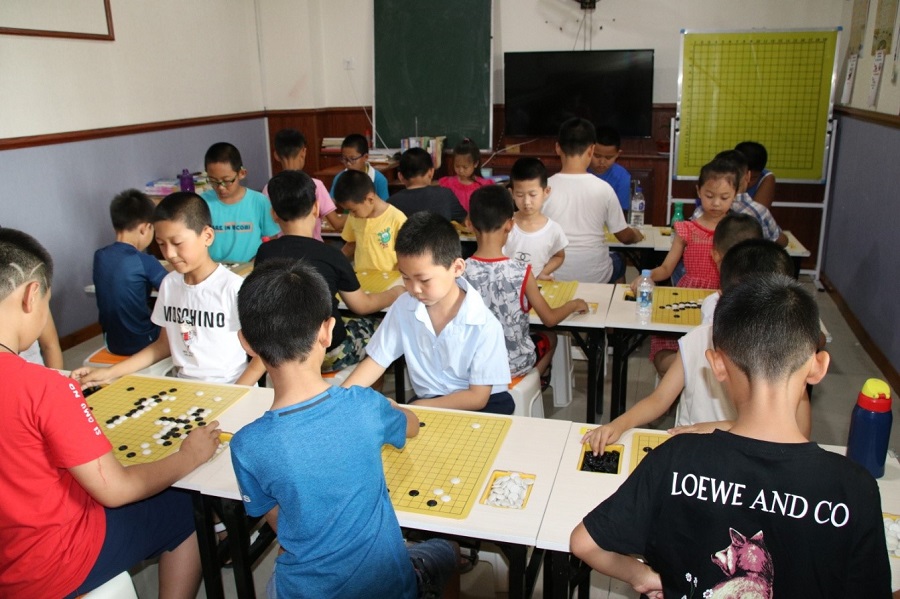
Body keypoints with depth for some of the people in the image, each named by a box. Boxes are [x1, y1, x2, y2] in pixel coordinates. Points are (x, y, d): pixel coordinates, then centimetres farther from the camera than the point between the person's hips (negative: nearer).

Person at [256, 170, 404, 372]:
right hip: (327, 354, -4)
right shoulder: (331, 255, -15)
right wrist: (396, 294, 19)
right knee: (370, 327, 23)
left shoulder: (264, 253, -7)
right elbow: (363, 306, 1)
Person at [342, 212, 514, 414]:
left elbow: (477, 397, -15)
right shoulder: (403, 307, -9)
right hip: (426, 402, 1)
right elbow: (376, 360, -1)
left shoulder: (484, 325, -21)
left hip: (479, 407, -1)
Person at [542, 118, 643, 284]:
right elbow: (624, 237, 0)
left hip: (555, 276, 0)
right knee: (618, 259, 32)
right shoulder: (603, 188, -12)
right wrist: (636, 236, 23)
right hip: (595, 277, 0)